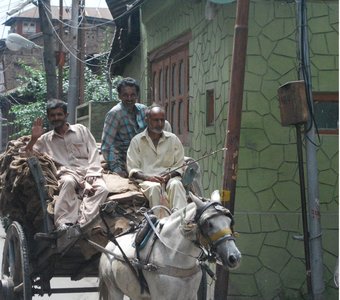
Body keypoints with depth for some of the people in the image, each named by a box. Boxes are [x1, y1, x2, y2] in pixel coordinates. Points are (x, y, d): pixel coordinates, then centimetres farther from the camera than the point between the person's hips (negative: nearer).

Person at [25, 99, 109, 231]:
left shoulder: (81, 130, 16)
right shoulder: (45, 139, 18)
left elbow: (93, 154, 8)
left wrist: (90, 177, -8)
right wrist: (34, 138, -2)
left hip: (88, 172, 1)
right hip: (67, 173, -1)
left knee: (101, 188, -33)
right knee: (68, 181, -38)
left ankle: (81, 224, -47)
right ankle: (63, 224, -45)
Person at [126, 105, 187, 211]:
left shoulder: (173, 139, 15)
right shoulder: (137, 141, 10)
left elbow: (180, 166, 13)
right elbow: (132, 169, 5)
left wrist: (169, 175, -9)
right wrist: (148, 177, -15)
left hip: (169, 177, 1)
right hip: (147, 179, -1)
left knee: (176, 184, -33)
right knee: (154, 187, -35)